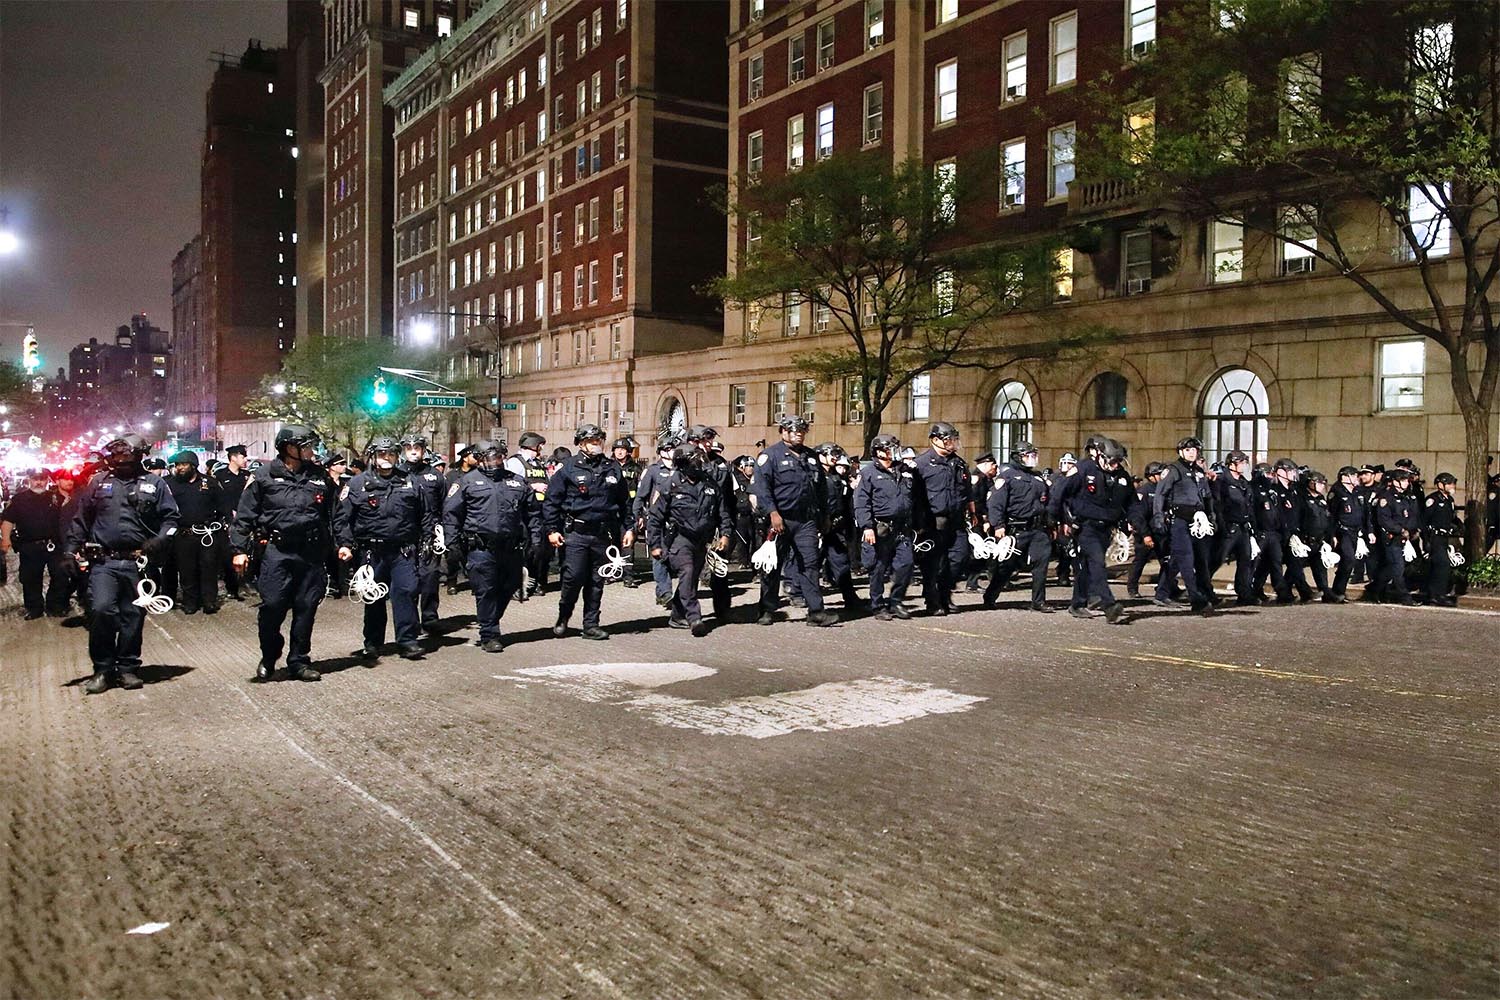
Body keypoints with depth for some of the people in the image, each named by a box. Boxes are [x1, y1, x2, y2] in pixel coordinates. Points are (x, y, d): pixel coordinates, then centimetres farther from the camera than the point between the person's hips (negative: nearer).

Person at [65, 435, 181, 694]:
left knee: (133, 616, 5)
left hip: (138, 562, 0)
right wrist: (71, 549, 5)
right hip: (103, 561, 1)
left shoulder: (154, 484, 6)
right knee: (101, 610, -12)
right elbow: (81, 519, 12)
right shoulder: (100, 483, 10)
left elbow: (170, 517, 4)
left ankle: (127, 668, 18)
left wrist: (159, 541, -12)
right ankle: (102, 669, 2)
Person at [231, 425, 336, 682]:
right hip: (277, 552, -3)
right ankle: (268, 659, 17)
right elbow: (245, 515, 1)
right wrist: (240, 549, -5)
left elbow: (335, 514, 15)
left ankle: (299, 661, 18)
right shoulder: (264, 476, 1)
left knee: (306, 609, 6)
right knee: (272, 607, -5)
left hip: (312, 553, 3)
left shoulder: (320, 477, 10)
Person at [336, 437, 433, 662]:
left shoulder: (412, 482, 8)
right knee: (373, 598, 8)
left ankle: (408, 640, -1)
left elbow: (427, 514, 14)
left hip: (404, 552, 0)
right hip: (372, 552, 0)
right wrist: (345, 544, -4)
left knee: (407, 591, -9)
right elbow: (341, 517, 5)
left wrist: (428, 541, 7)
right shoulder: (358, 484, 4)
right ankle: (372, 644, 19)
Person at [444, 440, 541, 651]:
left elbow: (533, 510, 20)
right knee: (486, 592, -2)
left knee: (509, 588, 12)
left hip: (511, 548, 4)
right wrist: (453, 543, -4)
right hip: (481, 548, -4)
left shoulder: (518, 481, 15)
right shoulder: (468, 481, 4)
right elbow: (450, 512, 3)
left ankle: (491, 623, 33)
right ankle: (489, 636, 6)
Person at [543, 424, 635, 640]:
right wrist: (552, 529, -7)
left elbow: (624, 502, 16)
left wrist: (629, 528, 9)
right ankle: (563, 618, 15)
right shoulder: (568, 467, 0)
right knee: (573, 577, -7)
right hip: (575, 533, -3)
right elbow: (552, 500, 0)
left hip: (604, 534, 4)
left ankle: (591, 625, 17)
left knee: (596, 581, 8)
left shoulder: (613, 468, 12)